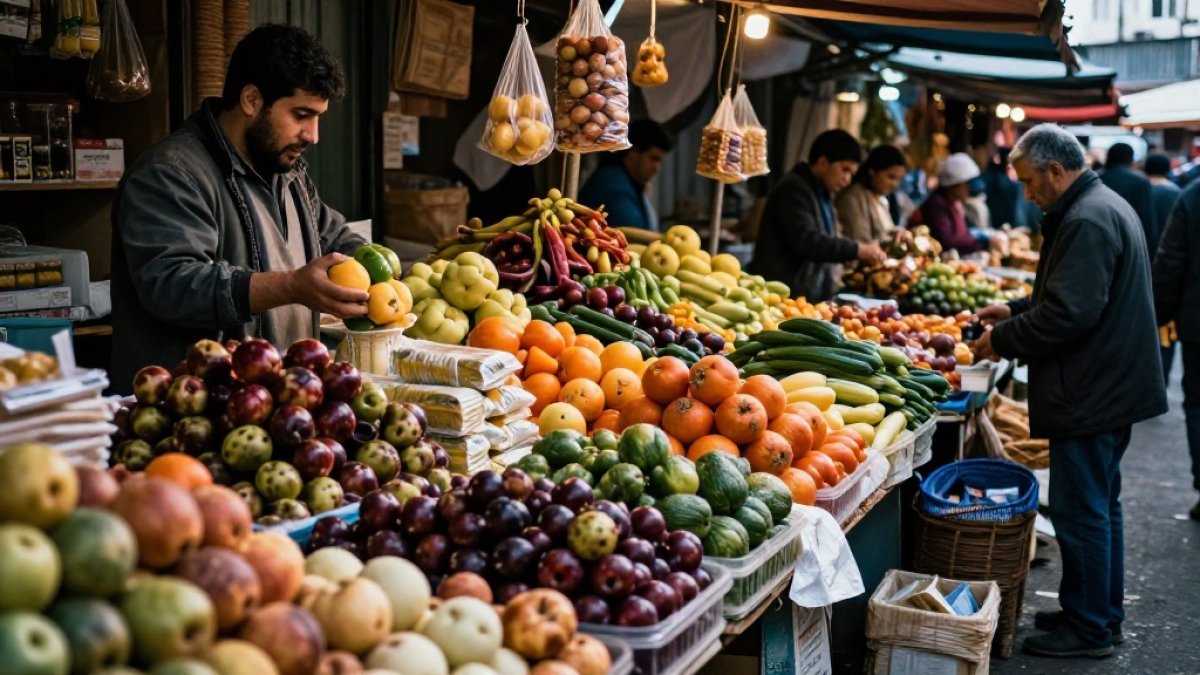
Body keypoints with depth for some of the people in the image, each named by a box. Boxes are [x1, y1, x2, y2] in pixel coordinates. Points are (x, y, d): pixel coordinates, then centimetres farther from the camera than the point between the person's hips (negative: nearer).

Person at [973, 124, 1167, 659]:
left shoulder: (1087, 221, -21)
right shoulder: (1106, 205, 14)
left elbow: (1070, 313, -27)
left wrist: (1003, 342, -16)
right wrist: (1016, 311, 15)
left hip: (1090, 395, -11)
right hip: (1112, 388, 11)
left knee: (1080, 511, -2)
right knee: (1101, 505, 19)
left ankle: (1088, 629, 8)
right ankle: (1103, 614, 30)